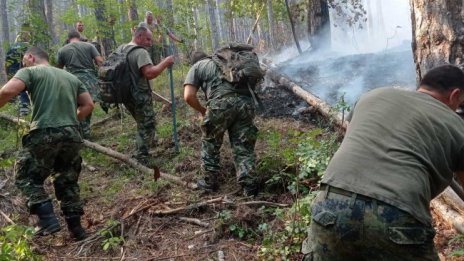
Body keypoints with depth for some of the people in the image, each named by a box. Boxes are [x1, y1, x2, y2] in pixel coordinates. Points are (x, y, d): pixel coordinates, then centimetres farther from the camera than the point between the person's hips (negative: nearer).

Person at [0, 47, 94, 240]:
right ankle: (76, 228, 18)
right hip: (72, 136, 5)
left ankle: (48, 219, -3)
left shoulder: (29, 72, 5)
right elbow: (88, 105, 18)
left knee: (27, 178, 11)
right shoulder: (70, 77, 22)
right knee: (67, 181, 18)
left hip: (44, 135, -5)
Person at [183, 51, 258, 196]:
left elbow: (188, 96, 4)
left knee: (210, 143, 15)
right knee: (244, 146, 12)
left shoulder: (196, 67, 20)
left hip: (221, 103, -4)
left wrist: (203, 111, 20)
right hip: (246, 101, 4)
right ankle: (249, 184, 8)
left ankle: (209, 182, 24)